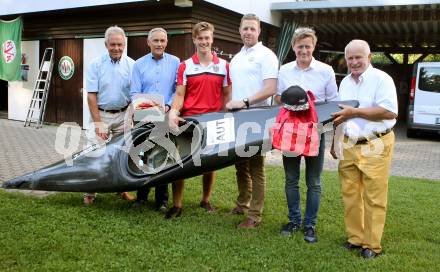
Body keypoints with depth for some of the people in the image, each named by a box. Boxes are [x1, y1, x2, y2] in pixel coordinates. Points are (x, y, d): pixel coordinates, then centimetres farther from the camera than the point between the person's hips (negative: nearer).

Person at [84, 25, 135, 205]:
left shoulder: (131, 65, -1)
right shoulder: (96, 64, -6)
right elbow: (91, 95, -7)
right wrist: (98, 123, -13)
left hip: (123, 115, 2)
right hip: (102, 114, -2)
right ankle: (90, 192, 8)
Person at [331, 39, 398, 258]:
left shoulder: (381, 79, -8)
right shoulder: (345, 82, 15)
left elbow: (390, 111, -19)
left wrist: (355, 112, -20)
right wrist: (335, 142, 18)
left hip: (375, 146, -6)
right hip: (348, 146, 6)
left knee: (374, 198, -2)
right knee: (350, 194, 9)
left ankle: (372, 245, 9)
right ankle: (354, 238, 21)